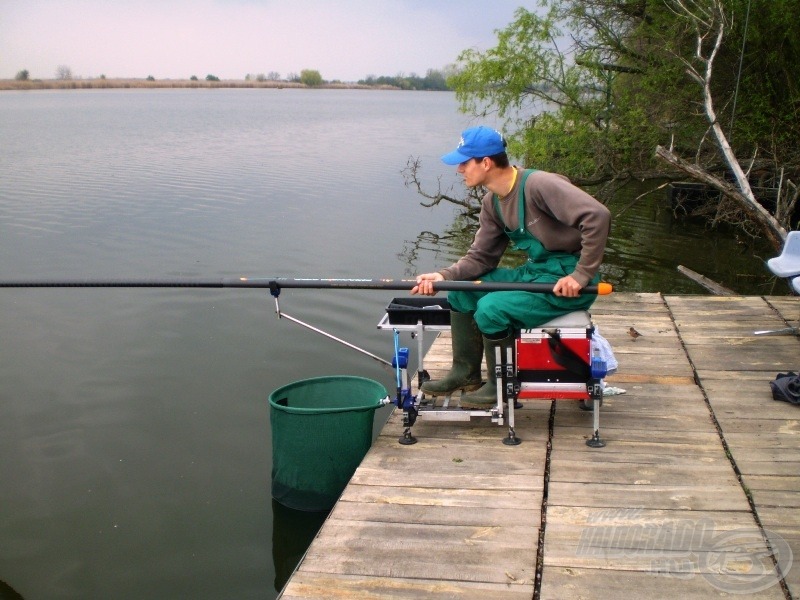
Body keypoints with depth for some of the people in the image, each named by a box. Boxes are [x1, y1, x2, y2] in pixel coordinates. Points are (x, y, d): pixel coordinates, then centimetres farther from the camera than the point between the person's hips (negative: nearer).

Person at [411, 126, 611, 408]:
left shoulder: (538, 185, -22)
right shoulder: (492, 203, 5)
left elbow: (597, 216, -30)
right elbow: (480, 257, 8)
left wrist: (582, 276, -28)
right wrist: (444, 276, -10)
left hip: (566, 282, -9)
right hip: (535, 272, 9)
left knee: (491, 308, -23)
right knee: (461, 290, 1)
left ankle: (502, 386, -1)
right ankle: (465, 371, 14)